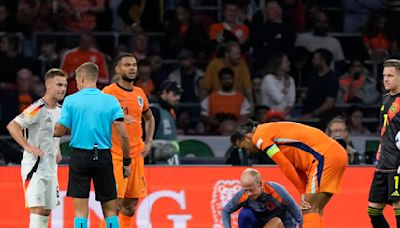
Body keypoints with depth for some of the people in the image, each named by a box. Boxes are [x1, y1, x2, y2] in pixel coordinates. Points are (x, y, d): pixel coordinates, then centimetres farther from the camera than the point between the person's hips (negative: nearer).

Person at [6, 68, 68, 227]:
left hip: (50, 168, 9)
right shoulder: (37, 109, -16)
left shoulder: (60, 110, 11)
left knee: (46, 211, 11)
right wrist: (28, 146, -29)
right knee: (38, 210, -16)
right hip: (34, 166, -8)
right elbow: (12, 126, -25)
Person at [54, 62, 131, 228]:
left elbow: (59, 132, -3)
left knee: (80, 212, 0)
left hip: (79, 156, -1)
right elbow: (123, 134, -4)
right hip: (104, 157, 1)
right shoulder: (111, 101, 2)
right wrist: (126, 162, 4)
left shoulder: (71, 100, -1)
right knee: (110, 210, 7)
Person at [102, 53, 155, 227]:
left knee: (130, 206, 8)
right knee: (115, 204, -12)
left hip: (136, 155, 6)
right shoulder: (109, 92, -7)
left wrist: (148, 141, 13)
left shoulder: (139, 93, 12)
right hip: (115, 155, -6)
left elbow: (149, 118, 27)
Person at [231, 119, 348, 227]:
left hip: (324, 156, -9)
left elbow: (285, 165, -8)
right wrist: (305, 192, 13)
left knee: (309, 209, -12)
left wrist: (303, 191, -2)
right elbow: (296, 166, 21)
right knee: (314, 210, 12)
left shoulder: (260, 136, -2)